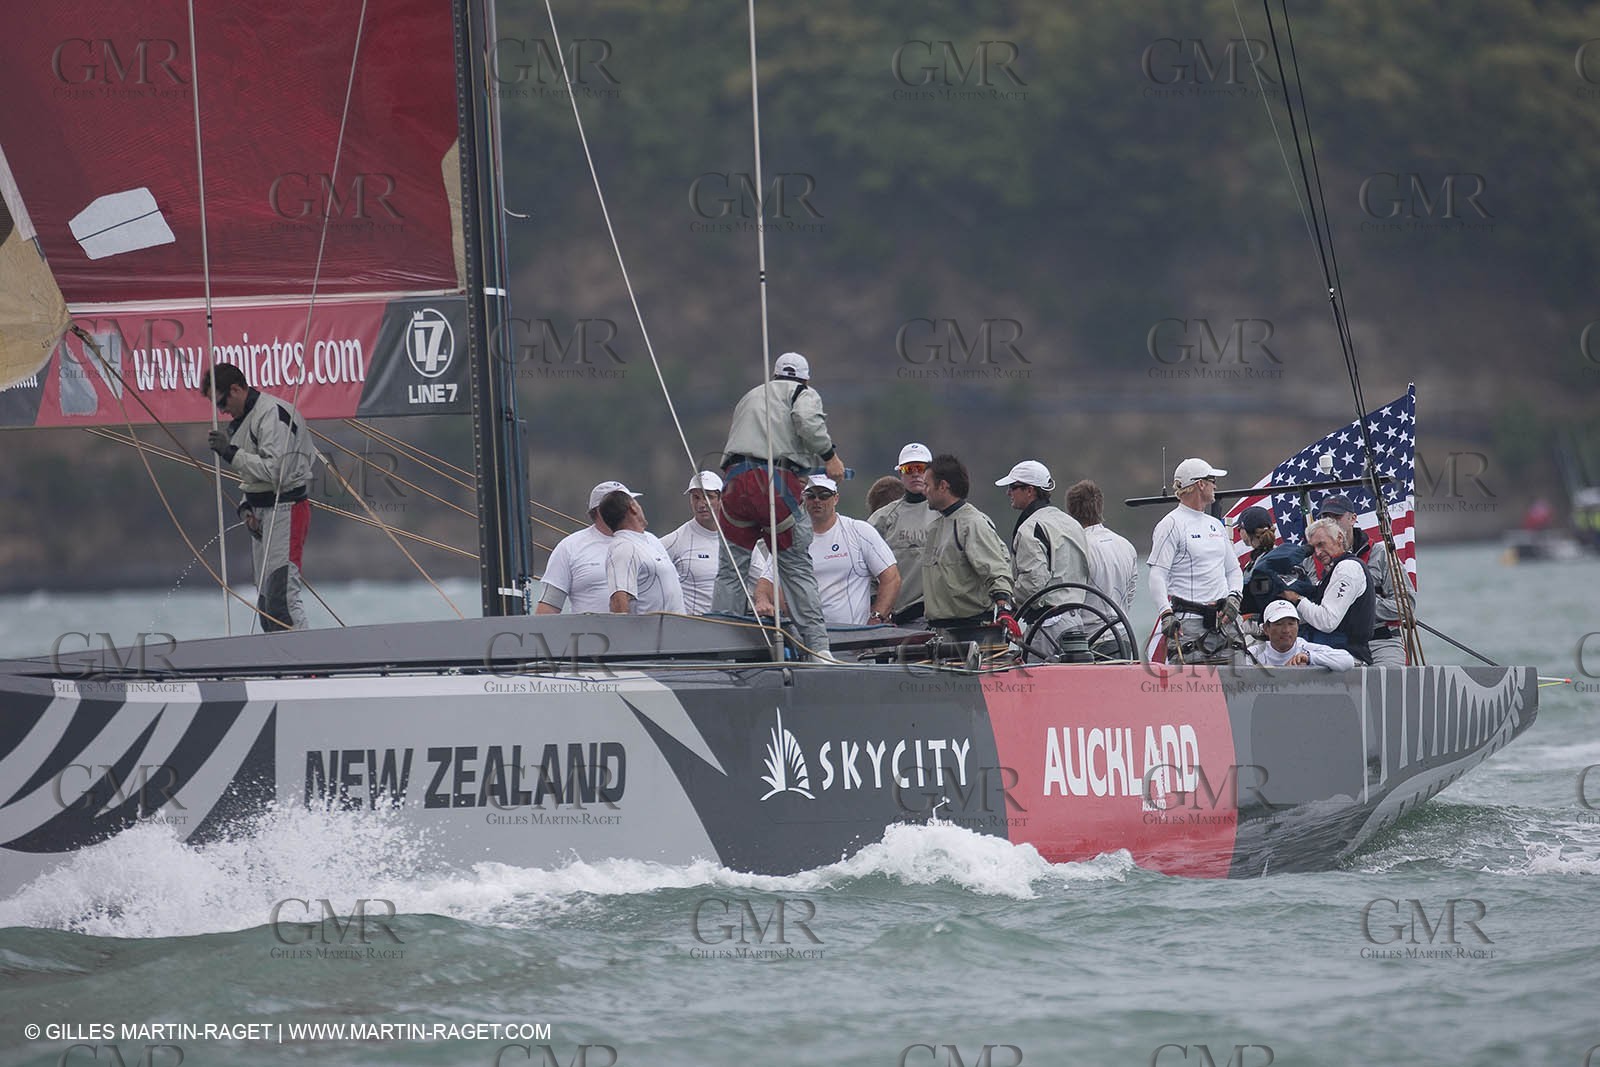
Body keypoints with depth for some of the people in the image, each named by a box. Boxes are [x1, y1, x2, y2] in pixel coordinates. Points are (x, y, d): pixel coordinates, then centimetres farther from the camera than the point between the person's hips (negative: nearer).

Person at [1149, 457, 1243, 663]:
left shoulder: (1216, 525, 22)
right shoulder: (1172, 524, -3)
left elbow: (1233, 569, 27)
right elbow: (1158, 575, -11)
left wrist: (1233, 596, 5)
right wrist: (1166, 613, -24)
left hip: (1221, 621, 7)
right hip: (1189, 622, -7)